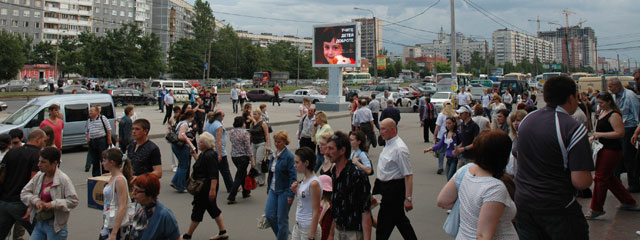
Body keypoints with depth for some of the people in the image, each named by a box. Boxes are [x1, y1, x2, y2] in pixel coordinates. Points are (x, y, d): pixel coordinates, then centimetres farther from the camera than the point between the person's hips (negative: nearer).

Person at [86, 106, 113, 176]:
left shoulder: (103, 118, -1)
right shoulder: (88, 121, 15)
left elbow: (109, 129, -3)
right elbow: (87, 131, 26)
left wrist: (109, 140, -9)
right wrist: (87, 138, 7)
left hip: (102, 140, -5)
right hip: (92, 142, 6)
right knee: (94, 161, 9)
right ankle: (96, 176, 17)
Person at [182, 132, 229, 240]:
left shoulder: (209, 155, -22)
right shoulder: (204, 153, 9)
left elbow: (214, 175, -26)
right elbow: (200, 163, 28)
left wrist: (212, 190, -29)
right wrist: (193, 153, 21)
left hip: (206, 187, -11)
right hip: (203, 187, 11)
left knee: (198, 210, 2)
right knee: (212, 208, 14)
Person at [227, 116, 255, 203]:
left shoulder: (231, 132, 1)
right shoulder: (245, 133, -15)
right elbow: (248, 147, -14)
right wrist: (252, 160, -10)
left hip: (233, 156, 6)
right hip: (243, 157, -6)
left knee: (243, 173, 24)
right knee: (239, 177, -2)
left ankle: (246, 192, 35)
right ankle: (231, 198, -5)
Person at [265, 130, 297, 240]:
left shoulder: (289, 156, -15)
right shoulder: (274, 155, 8)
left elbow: (293, 177, -16)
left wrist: (290, 195, -19)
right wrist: (268, 189, 19)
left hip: (284, 191, -7)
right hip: (273, 190, 7)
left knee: (282, 219, 2)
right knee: (269, 215, 6)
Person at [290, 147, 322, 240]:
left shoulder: (314, 183, -18)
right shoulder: (304, 180, 6)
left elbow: (316, 212, -18)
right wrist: (295, 191, 1)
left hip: (309, 228, -8)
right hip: (298, 225, 8)